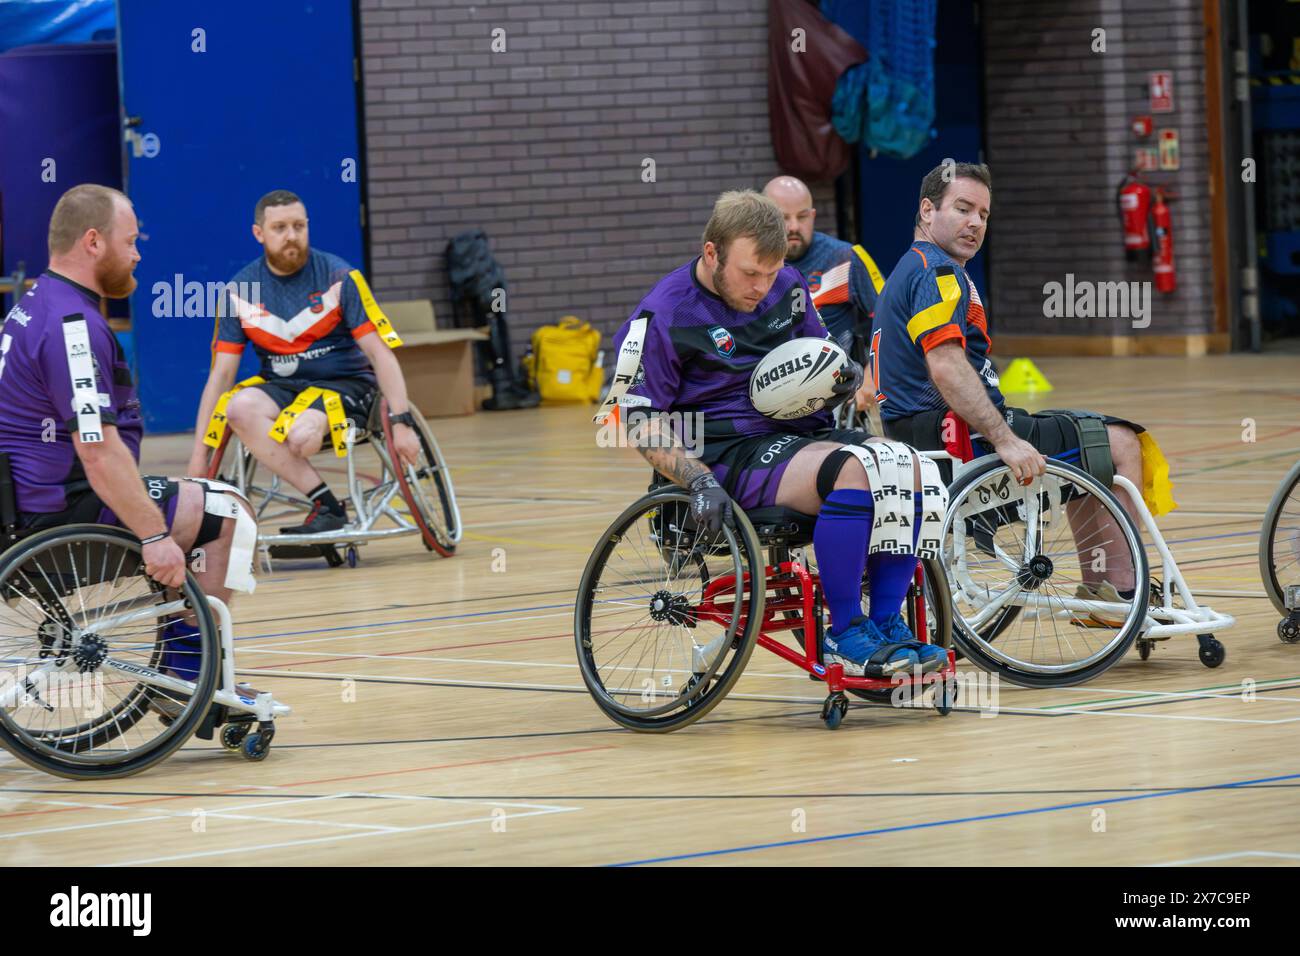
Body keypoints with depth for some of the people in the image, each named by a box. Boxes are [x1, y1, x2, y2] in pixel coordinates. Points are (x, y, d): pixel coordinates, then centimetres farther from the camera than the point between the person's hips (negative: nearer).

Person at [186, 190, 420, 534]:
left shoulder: (339, 277, -6)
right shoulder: (240, 290, 2)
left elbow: (380, 353, -8)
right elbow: (221, 373, 3)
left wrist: (400, 422, -18)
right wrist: (199, 455, -2)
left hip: (346, 386, -3)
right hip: (280, 388, 3)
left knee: (302, 434, -36)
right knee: (240, 408, -31)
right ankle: (325, 504, -28)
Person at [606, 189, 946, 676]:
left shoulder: (788, 287, 10)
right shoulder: (664, 316, -8)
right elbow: (641, 422, -7)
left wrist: (846, 376, 1)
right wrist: (699, 481, -21)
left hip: (797, 433, 7)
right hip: (728, 452, -7)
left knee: (906, 466, -21)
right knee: (851, 471, -32)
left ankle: (887, 623, -15)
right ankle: (845, 636, -24)